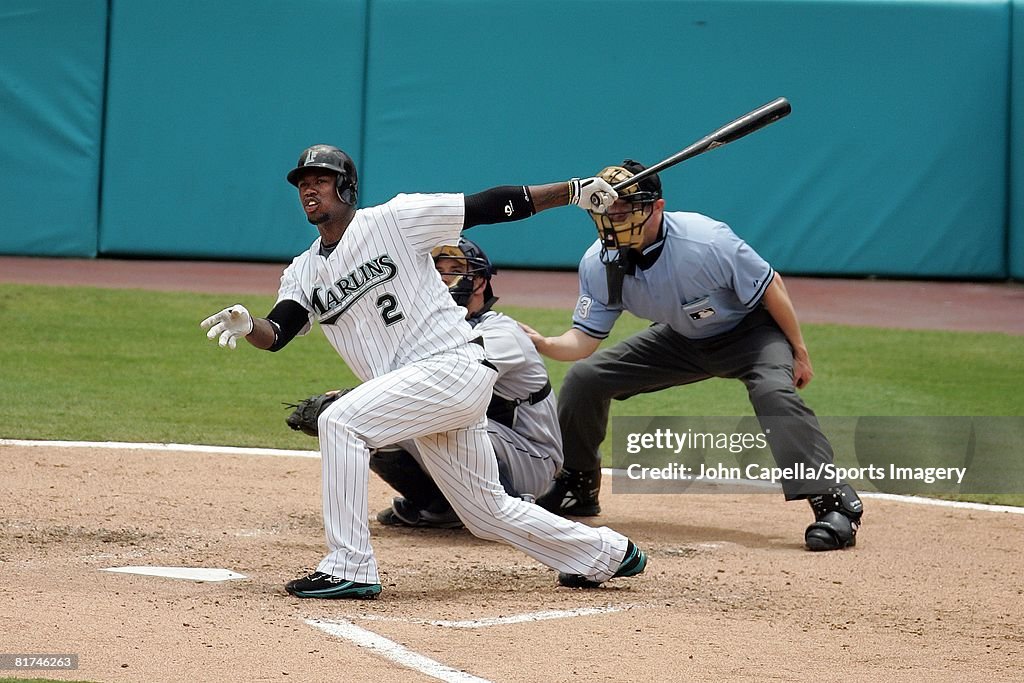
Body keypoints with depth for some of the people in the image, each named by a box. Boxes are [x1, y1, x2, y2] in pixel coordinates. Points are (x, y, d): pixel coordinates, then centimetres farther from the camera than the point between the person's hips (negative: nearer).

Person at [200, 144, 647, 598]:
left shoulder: (393, 220, -3)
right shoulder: (305, 272, 14)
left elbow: (486, 207, -5)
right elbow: (276, 333, 0)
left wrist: (575, 190, -10)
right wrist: (248, 326, -24)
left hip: (456, 363, -8)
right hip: (423, 391, 8)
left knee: (340, 421, -22)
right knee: (489, 513, 14)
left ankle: (349, 569, -20)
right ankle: (605, 553, 32)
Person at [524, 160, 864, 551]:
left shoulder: (707, 242, -35)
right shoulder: (598, 265, -19)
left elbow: (770, 286, -22)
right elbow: (585, 339, -17)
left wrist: (799, 352, -14)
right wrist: (543, 345, -39)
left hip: (749, 331, -6)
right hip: (682, 340, 6)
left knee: (774, 391, -35)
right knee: (585, 377, -3)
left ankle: (835, 505, -34)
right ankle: (577, 488, 17)